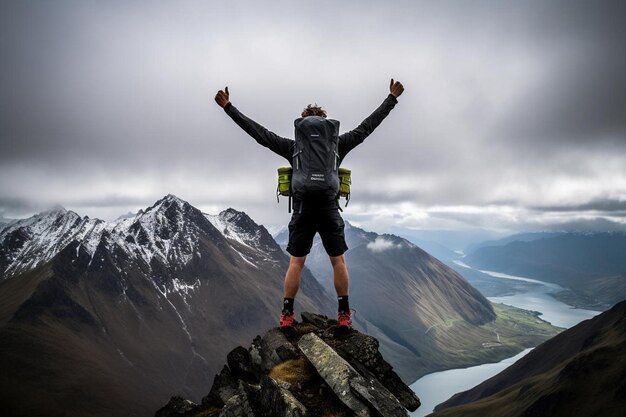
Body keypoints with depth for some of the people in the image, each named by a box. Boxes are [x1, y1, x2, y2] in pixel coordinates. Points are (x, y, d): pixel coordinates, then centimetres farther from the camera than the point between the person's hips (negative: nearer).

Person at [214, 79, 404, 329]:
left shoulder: (293, 148, 4)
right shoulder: (337, 146, 5)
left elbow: (259, 132, 5)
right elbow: (366, 126, 11)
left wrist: (228, 107, 11)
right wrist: (392, 98, 20)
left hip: (303, 211, 0)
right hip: (329, 211, 0)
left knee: (296, 263, 8)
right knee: (338, 261, 10)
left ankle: (287, 314, 9)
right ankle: (344, 314, 12)